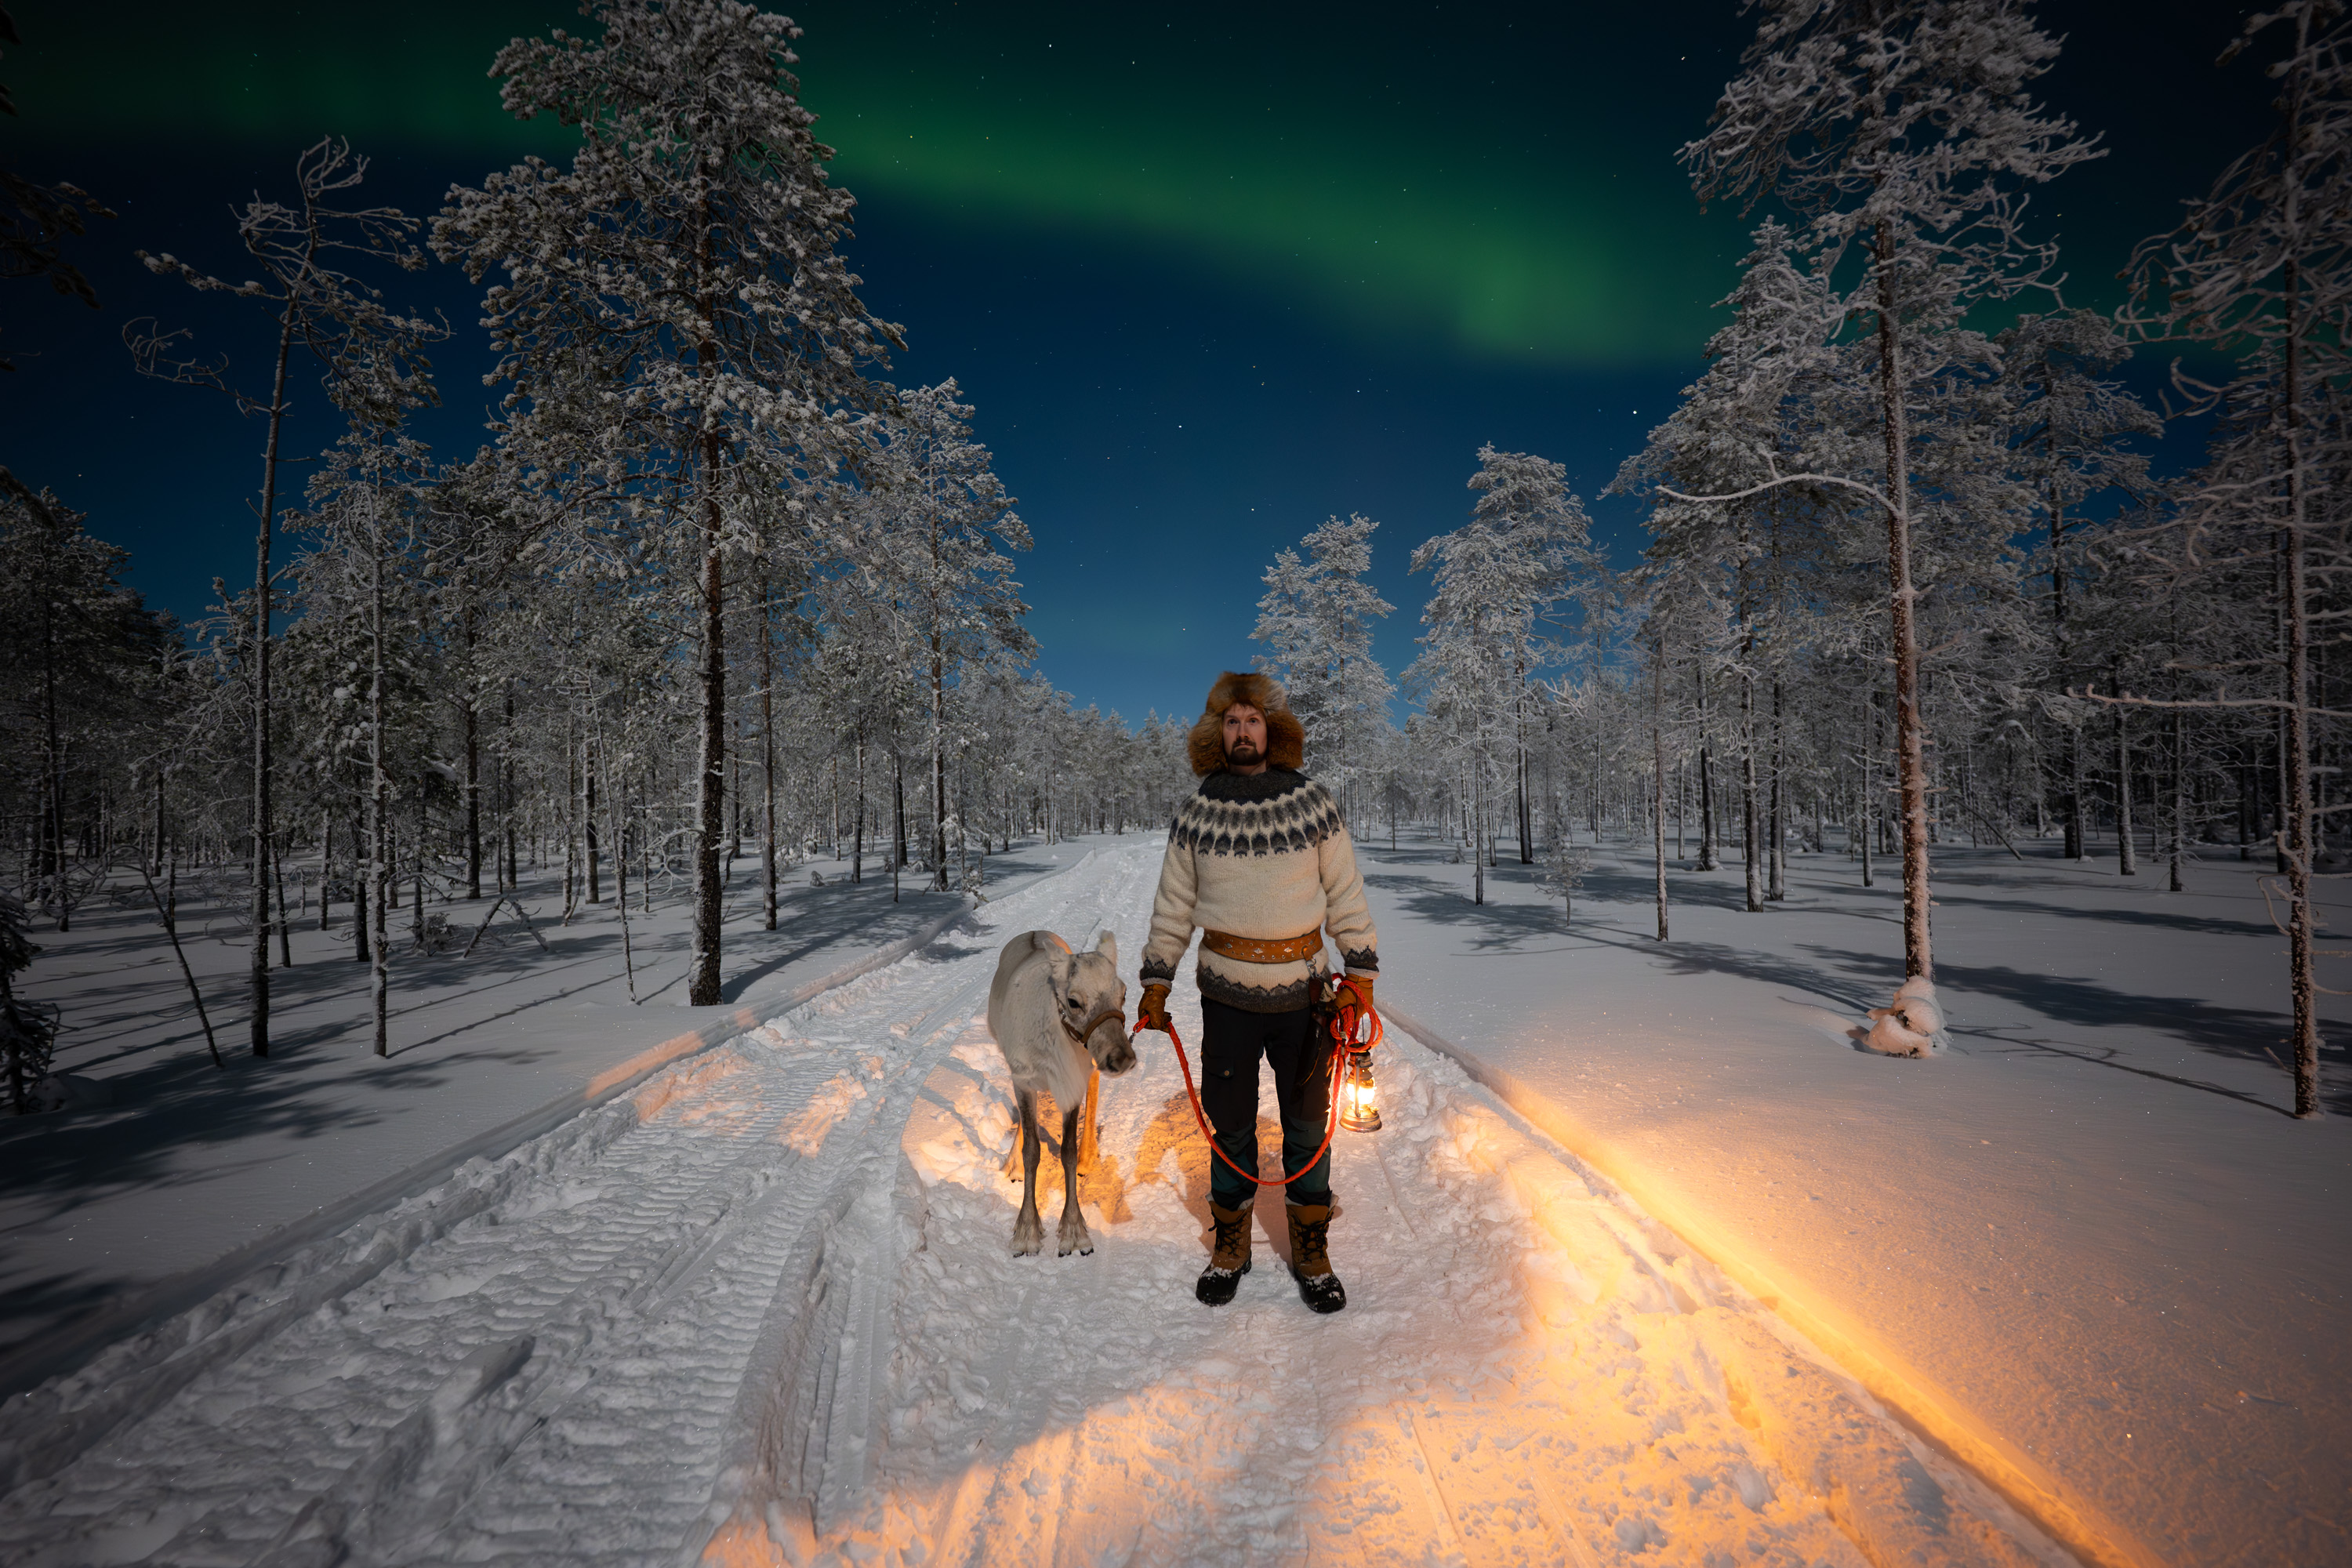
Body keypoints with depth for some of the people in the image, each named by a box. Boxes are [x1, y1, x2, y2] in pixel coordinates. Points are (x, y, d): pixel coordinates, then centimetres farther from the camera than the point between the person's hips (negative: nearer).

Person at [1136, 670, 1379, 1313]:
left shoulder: (1313, 803, -3)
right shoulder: (1196, 812, -1)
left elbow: (1346, 893, 4)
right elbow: (1173, 905, 6)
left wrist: (1360, 973, 1)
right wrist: (1156, 981, 5)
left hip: (1304, 993, 0)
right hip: (1227, 996, 0)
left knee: (1308, 1127, 13)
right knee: (1230, 1127, 12)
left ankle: (1311, 1252, 31)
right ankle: (1229, 1247, 32)